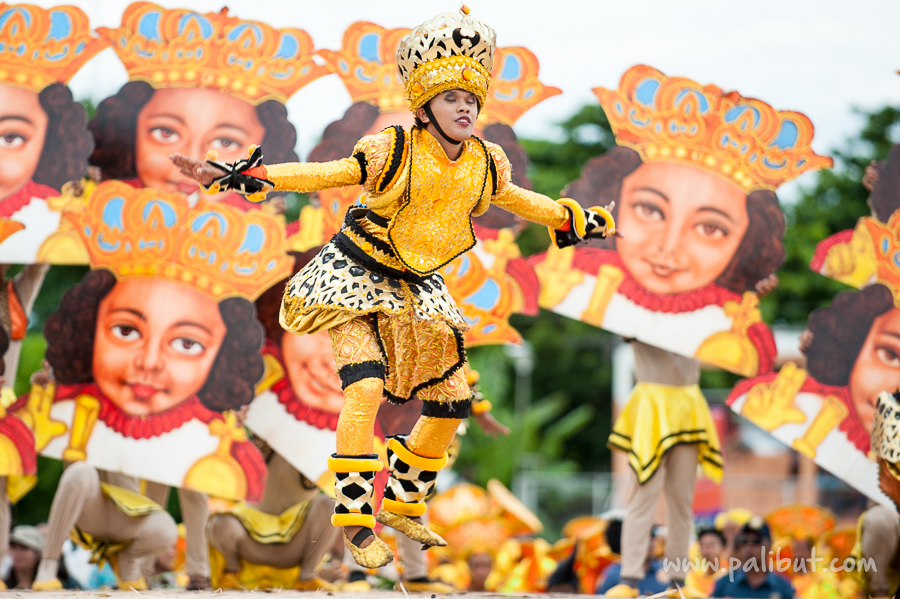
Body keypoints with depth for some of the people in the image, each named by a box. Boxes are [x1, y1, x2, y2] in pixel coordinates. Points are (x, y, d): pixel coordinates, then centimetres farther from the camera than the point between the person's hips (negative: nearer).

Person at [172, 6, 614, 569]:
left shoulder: (486, 164, -3)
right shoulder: (394, 150, -19)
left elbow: (518, 200, 18)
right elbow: (325, 174, -17)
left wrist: (575, 219, 28)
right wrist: (237, 176, -24)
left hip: (416, 289, 6)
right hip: (357, 277, -6)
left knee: (453, 402, 5)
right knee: (366, 386, -25)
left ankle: (402, 506, 25)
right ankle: (355, 520, -16)